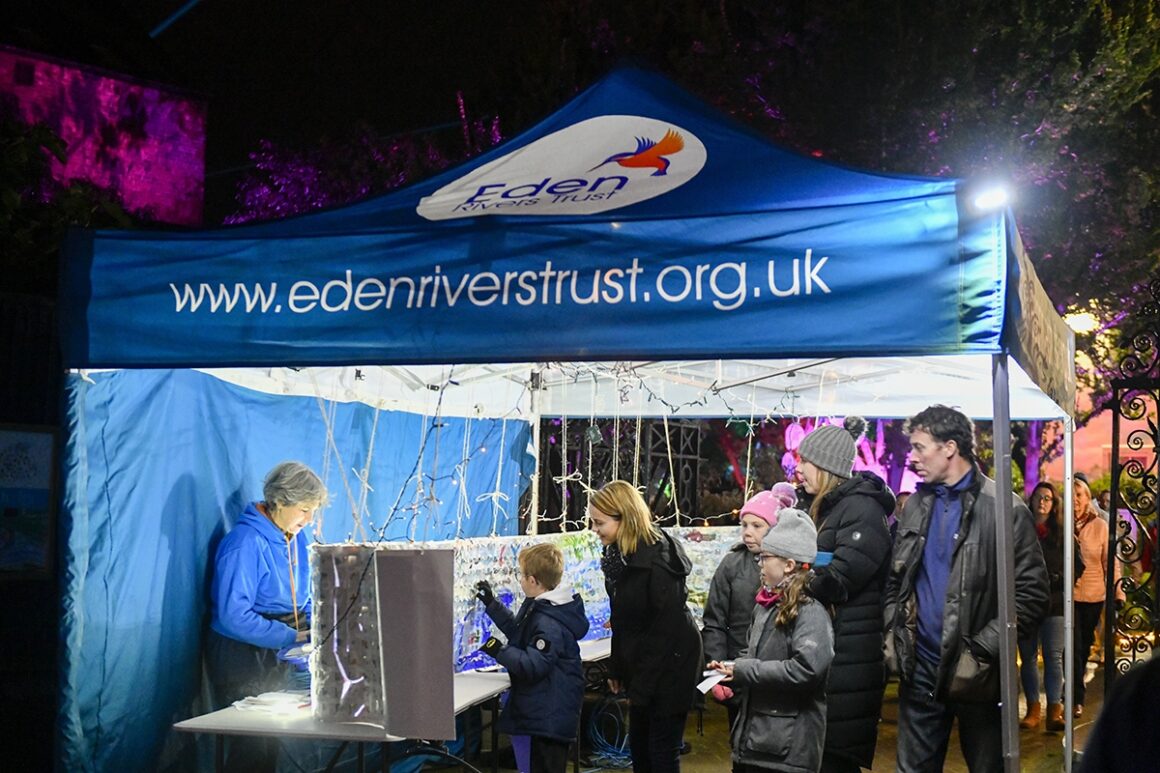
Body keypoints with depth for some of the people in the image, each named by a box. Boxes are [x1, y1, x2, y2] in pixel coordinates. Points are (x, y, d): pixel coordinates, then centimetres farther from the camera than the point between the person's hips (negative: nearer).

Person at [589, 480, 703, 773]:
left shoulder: (656, 561, -24)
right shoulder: (619, 556, 2)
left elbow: (667, 628, -23)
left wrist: (641, 686, -19)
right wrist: (617, 669, 11)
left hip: (669, 666, -8)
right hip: (640, 666, 9)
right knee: (638, 749, 15)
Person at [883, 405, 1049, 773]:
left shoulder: (1003, 509, -10)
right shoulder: (916, 505, 10)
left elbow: (1032, 595, -13)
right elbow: (896, 580, 17)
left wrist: (981, 652, -17)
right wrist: (892, 634, 3)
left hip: (973, 672, -5)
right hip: (920, 668, 5)